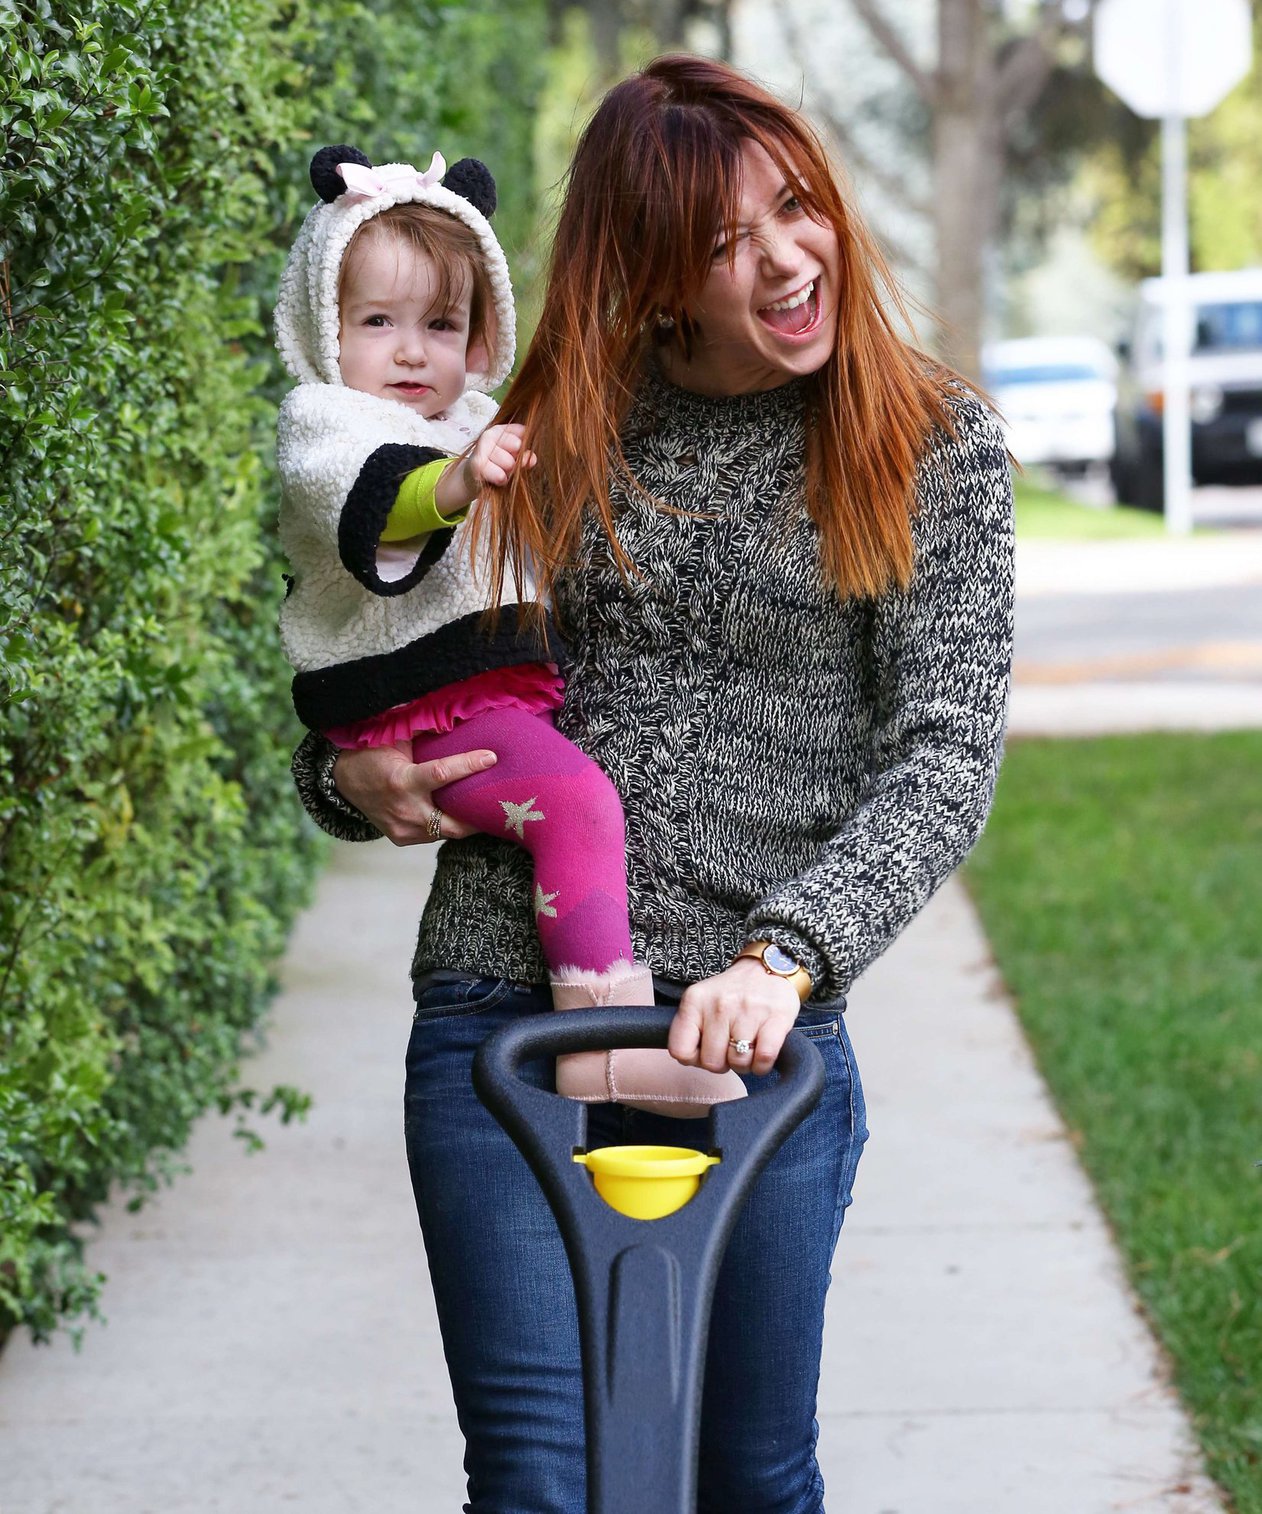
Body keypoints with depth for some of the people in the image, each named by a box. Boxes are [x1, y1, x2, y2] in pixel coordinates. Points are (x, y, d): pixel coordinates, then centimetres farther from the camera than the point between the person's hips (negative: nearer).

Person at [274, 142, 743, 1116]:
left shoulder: (474, 423, 26)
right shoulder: (321, 422, -1)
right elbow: (366, 500, -27)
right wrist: (455, 481, -44)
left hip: (522, 693, 9)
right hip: (429, 715, -9)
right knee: (576, 799, -29)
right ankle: (606, 1038, -34)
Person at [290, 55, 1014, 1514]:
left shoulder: (932, 446, 2)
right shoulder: (551, 433, 7)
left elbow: (947, 753, -8)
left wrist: (784, 957, -23)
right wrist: (350, 777, -4)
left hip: (758, 1029, -1)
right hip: (503, 1006, 1)